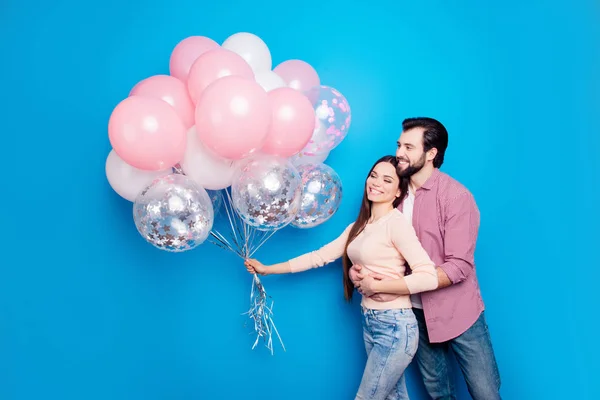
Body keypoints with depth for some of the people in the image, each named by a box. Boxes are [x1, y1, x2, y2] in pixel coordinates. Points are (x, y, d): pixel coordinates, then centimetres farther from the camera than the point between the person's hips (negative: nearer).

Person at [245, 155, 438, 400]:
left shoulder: (396, 223, -14)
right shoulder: (359, 226, 10)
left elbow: (429, 277, -21)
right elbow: (320, 256, 10)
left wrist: (377, 286, -18)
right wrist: (267, 269, 11)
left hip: (395, 326, -7)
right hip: (370, 322, 7)